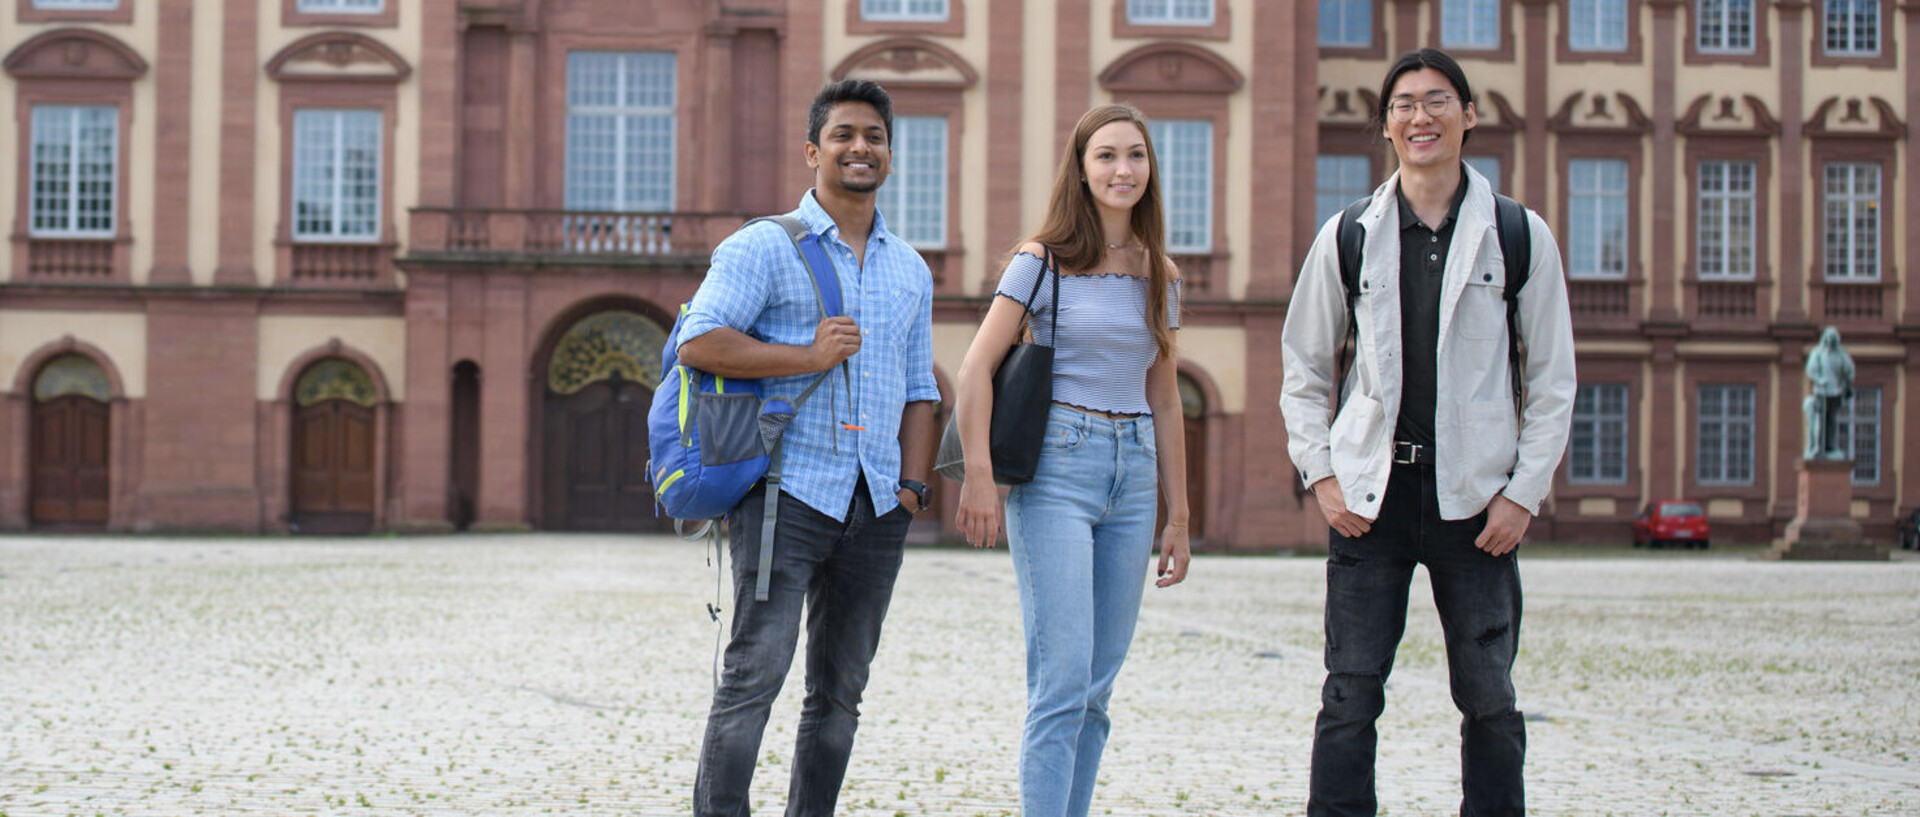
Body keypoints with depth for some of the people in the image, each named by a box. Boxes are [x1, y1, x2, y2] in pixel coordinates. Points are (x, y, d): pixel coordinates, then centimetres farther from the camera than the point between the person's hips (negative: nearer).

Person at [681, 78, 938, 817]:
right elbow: (699, 344, -11)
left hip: (877, 506, 6)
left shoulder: (911, 270, 18)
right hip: (787, 493, -5)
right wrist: (809, 357, -15)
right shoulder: (764, 247, 0)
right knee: (755, 672, -10)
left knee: (840, 689, 9)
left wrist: (912, 486, 8)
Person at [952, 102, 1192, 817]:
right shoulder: (1044, 261, -2)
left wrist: (1178, 516, 16)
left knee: (1097, 687, 7)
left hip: (1133, 475, 5)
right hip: (1056, 469, -5)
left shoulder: (1160, 276, 13)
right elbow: (976, 369, -7)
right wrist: (978, 475, -16)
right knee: (1062, 681, -11)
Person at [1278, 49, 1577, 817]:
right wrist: (1321, 473, 1)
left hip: (1475, 494, 0)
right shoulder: (1348, 236, 6)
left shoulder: (1519, 235, 3)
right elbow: (1302, 366, 12)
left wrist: (1524, 492, -3)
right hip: (1370, 491, 1)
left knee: (1488, 697, 5)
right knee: (1350, 695, 1)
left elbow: (1553, 379, 5)